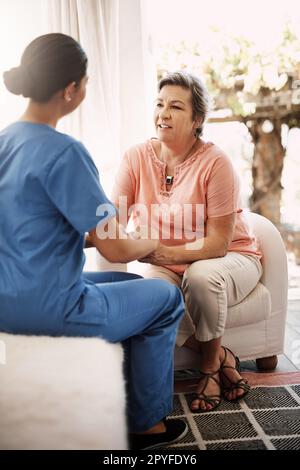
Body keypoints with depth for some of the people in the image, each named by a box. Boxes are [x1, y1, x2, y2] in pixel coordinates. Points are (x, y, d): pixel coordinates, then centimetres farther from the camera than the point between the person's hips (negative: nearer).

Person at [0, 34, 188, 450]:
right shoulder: (64, 152, -21)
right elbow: (116, 249, -19)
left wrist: (98, 232, 13)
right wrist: (152, 243, 2)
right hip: (46, 308, -8)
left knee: (130, 286, 28)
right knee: (166, 298, 12)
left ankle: (125, 403, 36)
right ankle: (147, 424, 23)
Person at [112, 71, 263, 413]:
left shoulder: (215, 163, -17)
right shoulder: (137, 157, -5)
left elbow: (218, 243, -19)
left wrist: (166, 253, -34)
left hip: (230, 259, -3)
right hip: (166, 268, 3)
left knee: (201, 276, -37)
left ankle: (210, 363, -6)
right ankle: (222, 358, -2)